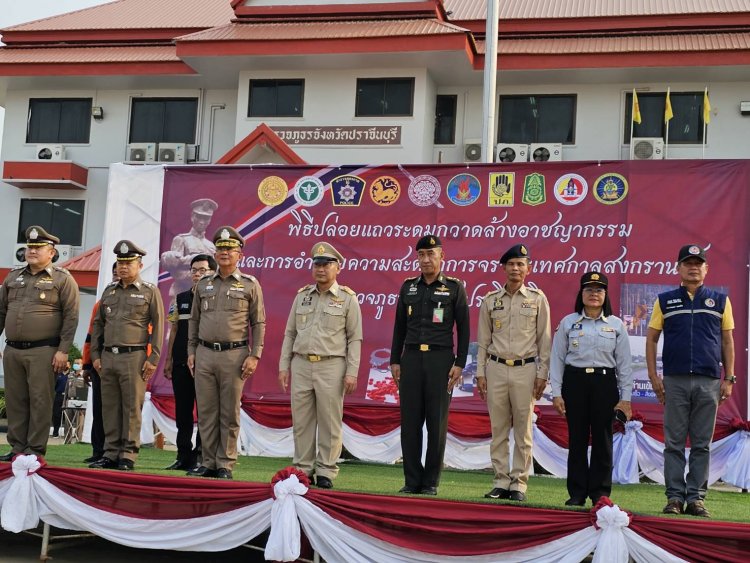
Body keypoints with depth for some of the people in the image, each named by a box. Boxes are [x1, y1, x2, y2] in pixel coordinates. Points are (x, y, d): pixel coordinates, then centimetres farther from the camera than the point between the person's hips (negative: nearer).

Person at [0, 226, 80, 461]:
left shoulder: (62, 279, -1)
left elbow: (71, 317, -6)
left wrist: (63, 350, -12)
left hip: (43, 351, -5)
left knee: (40, 401, -3)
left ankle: (36, 449, 2)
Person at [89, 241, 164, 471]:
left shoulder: (150, 292, 1)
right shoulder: (109, 291, 16)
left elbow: (158, 327, -3)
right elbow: (98, 324, 18)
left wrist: (153, 359, -9)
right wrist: (95, 355, 10)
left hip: (134, 357, -5)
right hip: (108, 357, 5)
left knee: (131, 407, -3)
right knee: (109, 407, 6)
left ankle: (128, 456, 2)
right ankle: (111, 453, 13)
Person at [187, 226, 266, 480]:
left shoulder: (250, 285, 2)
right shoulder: (203, 284, 13)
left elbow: (259, 323, 1)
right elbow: (194, 320, 16)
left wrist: (254, 356, -7)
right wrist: (191, 351, 9)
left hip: (234, 355, -4)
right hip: (204, 354, 4)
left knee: (230, 413, 0)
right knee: (206, 412, 6)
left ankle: (225, 464, 7)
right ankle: (209, 462, 14)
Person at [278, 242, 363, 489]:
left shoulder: (347, 299, 0)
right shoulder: (301, 296, 12)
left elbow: (354, 339, -2)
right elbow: (290, 334, 14)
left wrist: (352, 373, -9)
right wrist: (284, 366, 8)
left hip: (331, 367, -4)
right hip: (301, 365, 4)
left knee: (329, 422, -1)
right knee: (301, 420, 5)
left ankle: (326, 472, 7)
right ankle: (302, 469, 14)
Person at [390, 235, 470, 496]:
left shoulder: (455, 287, 2)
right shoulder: (408, 287, 11)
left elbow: (463, 328, 0)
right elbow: (399, 327, 14)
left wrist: (459, 364, -7)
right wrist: (395, 361, 8)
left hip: (440, 359, -3)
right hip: (411, 359, 3)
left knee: (437, 422, -1)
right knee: (410, 421, 1)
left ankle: (431, 483, 7)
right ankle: (412, 481, 8)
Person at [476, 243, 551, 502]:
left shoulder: (537, 299, 4)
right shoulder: (491, 300, 9)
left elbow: (544, 339, 3)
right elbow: (483, 340, 11)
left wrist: (542, 374, -2)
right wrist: (480, 372, 5)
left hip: (525, 369, -2)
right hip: (496, 368, 2)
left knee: (523, 429, 0)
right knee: (498, 429, 4)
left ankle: (519, 483, 7)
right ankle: (501, 481, 11)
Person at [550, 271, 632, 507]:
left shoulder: (616, 325, 6)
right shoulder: (568, 323, 5)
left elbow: (624, 363, 6)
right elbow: (557, 358, 4)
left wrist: (625, 398, 1)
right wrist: (556, 393, -2)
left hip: (605, 383, 0)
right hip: (575, 382, 0)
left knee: (602, 439, 3)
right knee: (577, 439, 3)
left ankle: (600, 492, 11)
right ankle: (577, 493, 10)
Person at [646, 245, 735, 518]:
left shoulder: (720, 301, 10)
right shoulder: (665, 301, 9)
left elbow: (727, 342, 10)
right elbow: (651, 339, 8)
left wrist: (729, 379, 3)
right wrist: (653, 376, -1)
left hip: (709, 382, 1)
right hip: (675, 381, 0)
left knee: (702, 444, 4)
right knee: (674, 443, 2)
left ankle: (696, 497, 10)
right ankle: (675, 497, 8)